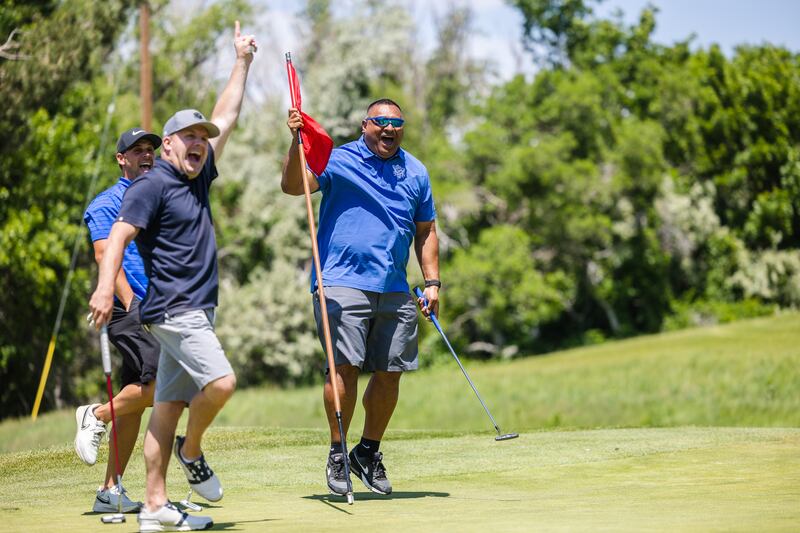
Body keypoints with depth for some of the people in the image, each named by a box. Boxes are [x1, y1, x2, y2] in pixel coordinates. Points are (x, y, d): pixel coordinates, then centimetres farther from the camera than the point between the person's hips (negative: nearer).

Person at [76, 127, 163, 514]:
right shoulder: (108, 202, 1)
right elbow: (106, 256, -10)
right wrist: (131, 305, -19)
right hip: (130, 309, -7)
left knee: (136, 399, 5)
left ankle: (110, 491, 6)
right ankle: (95, 417, 0)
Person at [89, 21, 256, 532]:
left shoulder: (197, 180, 16)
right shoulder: (153, 185, -7)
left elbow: (227, 118, 27)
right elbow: (117, 236, -16)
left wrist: (243, 62, 30)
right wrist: (105, 287, -29)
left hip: (196, 311, 9)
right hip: (172, 309, -8)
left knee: (170, 404, 6)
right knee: (220, 381, -21)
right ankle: (192, 451, 5)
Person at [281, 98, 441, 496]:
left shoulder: (415, 173, 15)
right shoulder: (338, 160, 2)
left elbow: (426, 232, 22)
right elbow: (292, 186, -12)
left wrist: (432, 282, 14)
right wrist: (296, 143, -27)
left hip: (395, 290, 5)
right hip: (342, 282, -4)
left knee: (389, 373, 4)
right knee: (344, 366, -14)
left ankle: (369, 452, 20)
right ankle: (337, 453, -1)